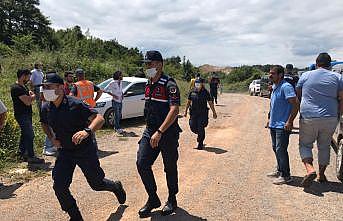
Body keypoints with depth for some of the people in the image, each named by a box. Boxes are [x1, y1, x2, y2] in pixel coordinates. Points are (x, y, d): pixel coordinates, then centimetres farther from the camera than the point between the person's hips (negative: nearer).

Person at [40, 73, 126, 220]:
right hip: (64, 151, 5)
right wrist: (52, 138, 3)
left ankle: (116, 187, 43)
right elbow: (45, 123, 20)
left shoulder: (75, 105, -22)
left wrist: (87, 131, -47)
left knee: (97, 184, 8)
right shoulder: (46, 109, -4)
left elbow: (100, 119, -28)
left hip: (85, 150, -5)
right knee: (59, 186, -4)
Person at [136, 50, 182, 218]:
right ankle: (153, 199, 15)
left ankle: (172, 200, 29)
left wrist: (159, 132, -29)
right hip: (150, 131, 7)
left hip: (168, 133, -7)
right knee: (142, 163, -2)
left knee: (170, 168, 8)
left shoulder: (169, 85, -14)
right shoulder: (149, 85, 11)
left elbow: (174, 110, -24)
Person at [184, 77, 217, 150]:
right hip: (194, 113, 4)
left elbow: (210, 103, -1)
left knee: (201, 129, -5)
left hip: (203, 114, -3)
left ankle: (200, 144, 13)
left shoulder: (206, 92, -6)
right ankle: (200, 135, 36)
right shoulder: (192, 92, 2)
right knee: (192, 127, 3)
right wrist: (185, 111, 13)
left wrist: (214, 113, 1)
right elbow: (188, 102, 13)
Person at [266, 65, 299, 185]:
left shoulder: (286, 87, -17)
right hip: (274, 124, 10)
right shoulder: (274, 87, 13)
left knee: (281, 150, -5)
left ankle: (285, 176, 7)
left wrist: (290, 121, -23)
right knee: (275, 148, 17)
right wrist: (270, 119, 21)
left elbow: (296, 104, -22)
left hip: (282, 126, -10)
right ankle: (280, 170, 32)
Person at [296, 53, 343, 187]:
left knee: (305, 144, 10)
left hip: (308, 117, -2)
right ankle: (321, 174, 25)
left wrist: (301, 111, 23)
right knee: (324, 146, 17)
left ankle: (310, 169, -12)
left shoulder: (305, 76, 2)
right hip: (330, 119, 2)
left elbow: (297, 96, 9)